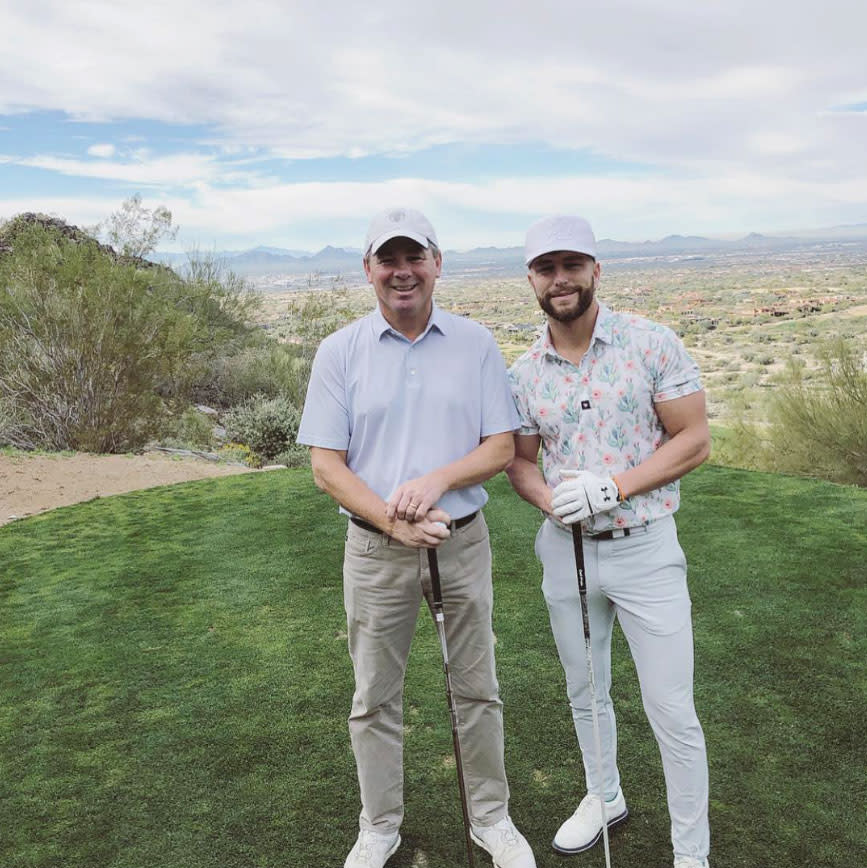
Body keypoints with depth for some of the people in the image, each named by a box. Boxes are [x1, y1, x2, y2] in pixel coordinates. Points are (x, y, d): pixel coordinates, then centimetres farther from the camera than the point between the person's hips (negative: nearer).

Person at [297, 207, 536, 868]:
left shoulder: (476, 344, 0)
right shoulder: (339, 351, -2)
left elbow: (502, 447, -2)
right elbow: (326, 465, -6)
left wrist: (438, 479, -19)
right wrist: (392, 521, -19)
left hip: (464, 541, 1)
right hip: (375, 549, 0)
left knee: (477, 689, 14)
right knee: (375, 698, 12)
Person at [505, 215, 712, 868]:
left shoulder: (653, 344, -9)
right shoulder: (524, 373, 1)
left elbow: (694, 440, -10)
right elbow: (520, 460, 8)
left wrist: (610, 487, -20)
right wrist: (551, 499, -15)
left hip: (645, 549, -3)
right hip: (566, 550, 4)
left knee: (671, 709, 2)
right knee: (585, 691, 20)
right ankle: (605, 798, 45)